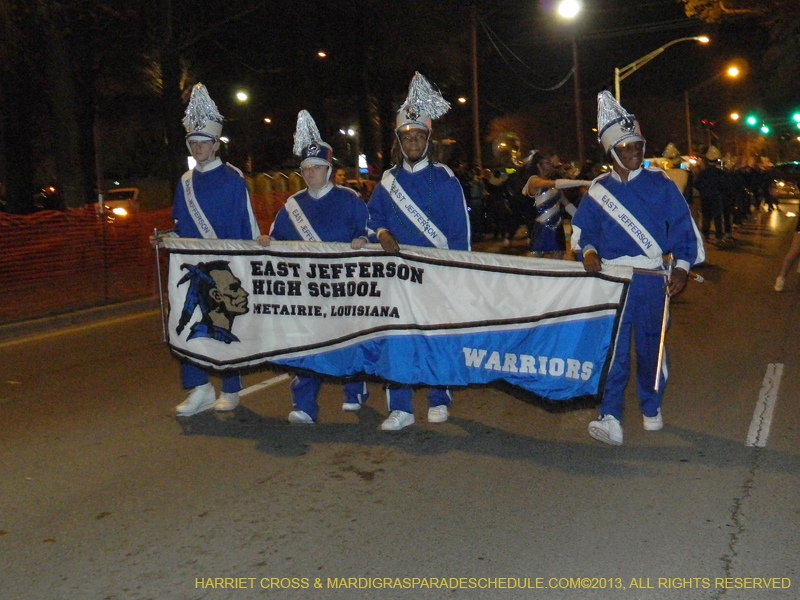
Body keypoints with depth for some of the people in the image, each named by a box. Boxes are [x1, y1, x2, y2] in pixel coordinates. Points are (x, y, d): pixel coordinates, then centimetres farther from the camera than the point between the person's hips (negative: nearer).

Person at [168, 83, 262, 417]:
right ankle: (200, 389, 9)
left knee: (225, 328, 4)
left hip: (226, 272, -5)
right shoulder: (186, 183, 11)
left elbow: (247, 229, -6)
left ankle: (231, 391, 17)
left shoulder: (233, 180, -5)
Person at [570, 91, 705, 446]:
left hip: (653, 281, 0)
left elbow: (683, 227, 5)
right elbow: (583, 229, 12)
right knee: (612, 348, -6)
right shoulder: (598, 190, 7)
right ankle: (610, 419, -5)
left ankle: (651, 408, 31)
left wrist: (682, 266, -7)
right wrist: (588, 251, -10)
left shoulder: (660, 185, 4)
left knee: (651, 345, 11)